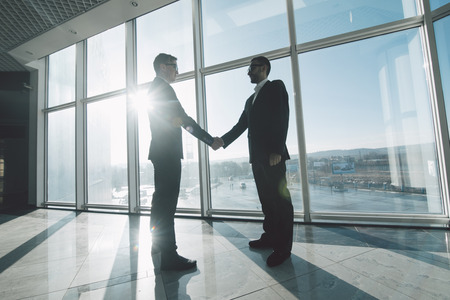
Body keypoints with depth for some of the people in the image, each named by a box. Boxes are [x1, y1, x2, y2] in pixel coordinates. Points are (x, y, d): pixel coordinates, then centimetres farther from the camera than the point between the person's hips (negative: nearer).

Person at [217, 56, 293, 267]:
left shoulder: (276, 87, 5)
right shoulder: (250, 100, 26)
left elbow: (282, 118, -9)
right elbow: (240, 125, 19)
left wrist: (277, 150, -18)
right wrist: (222, 141, 6)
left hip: (273, 154, -7)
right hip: (257, 156, 8)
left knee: (280, 198, -4)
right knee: (266, 199, 12)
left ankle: (283, 247, 7)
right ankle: (270, 237, 24)